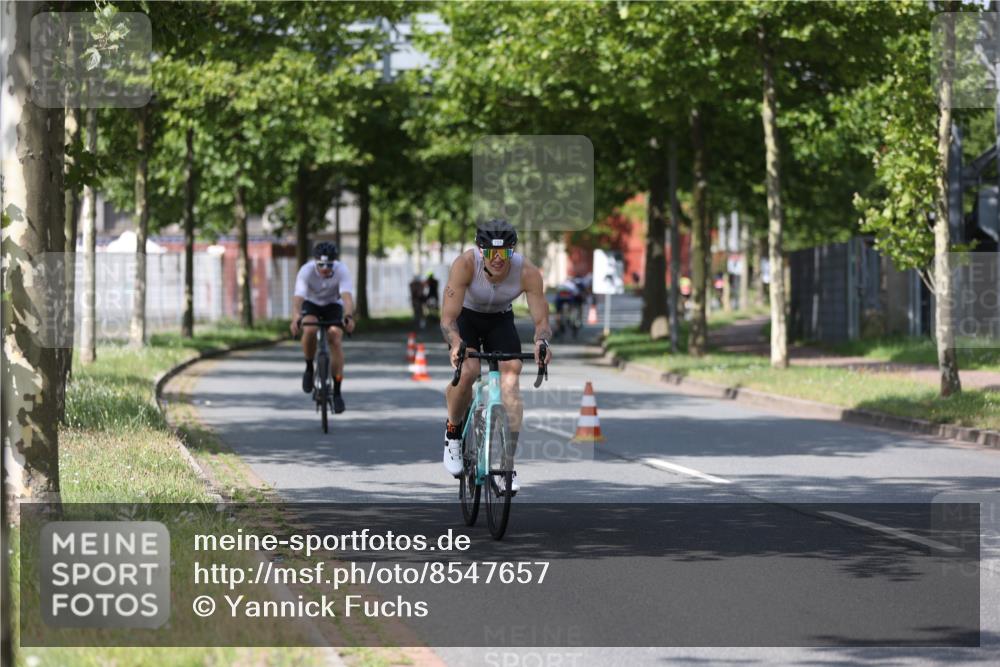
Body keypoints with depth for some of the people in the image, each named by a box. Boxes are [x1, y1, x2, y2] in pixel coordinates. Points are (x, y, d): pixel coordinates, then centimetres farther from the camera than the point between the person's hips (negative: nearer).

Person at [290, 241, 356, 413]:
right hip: (311, 304, -1)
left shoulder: (341, 270, -29)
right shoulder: (306, 271, -30)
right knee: (309, 329, -33)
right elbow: (298, 297, -41)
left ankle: (337, 391, -13)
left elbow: (347, 296, -41)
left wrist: (348, 316, -61)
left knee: (336, 339, -22)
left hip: (333, 305, 1)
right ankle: (309, 368, -6)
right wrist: (295, 318, -61)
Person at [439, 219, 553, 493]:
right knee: (467, 371, -27)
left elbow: (541, 320, -25)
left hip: (500, 320, 2)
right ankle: (453, 432, 2)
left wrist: (541, 341, -48)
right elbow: (448, 318, -34)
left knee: (511, 378, -19)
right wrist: (456, 344, -55)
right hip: (466, 316, -1)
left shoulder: (528, 272, -29)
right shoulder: (465, 264, -33)